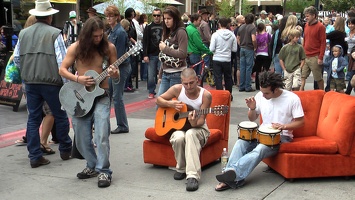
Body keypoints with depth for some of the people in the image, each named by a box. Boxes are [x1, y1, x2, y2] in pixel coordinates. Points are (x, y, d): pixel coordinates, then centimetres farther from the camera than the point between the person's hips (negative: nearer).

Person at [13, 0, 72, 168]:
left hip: (30, 83, 4)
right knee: (60, 116, 11)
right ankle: (65, 150, 23)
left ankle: (35, 156, 9)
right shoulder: (54, 33, -7)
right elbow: (62, 61, -12)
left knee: (33, 118, 9)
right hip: (51, 82, -4)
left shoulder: (23, 33, 7)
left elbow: (16, 58, 11)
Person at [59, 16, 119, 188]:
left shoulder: (109, 47, -2)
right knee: (82, 138, 8)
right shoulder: (76, 47, -3)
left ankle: (104, 171, -4)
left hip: (101, 96, -2)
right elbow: (62, 69, 0)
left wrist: (115, 74, -19)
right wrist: (78, 79, -15)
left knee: (102, 135, -15)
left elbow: (116, 76, 4)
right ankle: (92, 165, 28)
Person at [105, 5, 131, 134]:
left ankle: (122, 126, 7)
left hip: (120, 67, -9)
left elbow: (119, 54, -18)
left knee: (117, 97, -3)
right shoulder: (111, 31, 11)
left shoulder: (120, 32, -17)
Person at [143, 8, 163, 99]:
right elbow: (145, 42, 3)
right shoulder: (149, 27, 4)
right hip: (151, 55, 1)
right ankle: (151, 92, 18)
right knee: (151, 76, 3)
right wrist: (145, 55, -5)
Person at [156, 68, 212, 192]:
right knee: (178, 137, -36)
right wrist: (171, 104, -14)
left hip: (198, 128, -2)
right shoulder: (177, 89, -6)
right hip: (179, 126, 2)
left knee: (190, 134, -39)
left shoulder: (205, 95, -12)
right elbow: (158, 100, 6)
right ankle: (181, 169, -9)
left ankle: (192, 176, -45)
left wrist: (194, 123, -39)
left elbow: (201, 121, -15)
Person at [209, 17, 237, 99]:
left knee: (218, 78, 4)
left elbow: (211, 49, -13)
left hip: (217, 59, -3)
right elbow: (234, 49, -1)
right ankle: (229, 94, 28)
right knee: (228, 77, 17)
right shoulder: (232, 35, -4)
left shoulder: (215, 34, -11)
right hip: (227, 59, 3)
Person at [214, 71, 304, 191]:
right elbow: (252, 119, 11)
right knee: (241, 143, -25)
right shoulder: (260, 96, 0)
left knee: (259, 149, -34)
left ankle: (233, 172, -46)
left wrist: (283, 126, -24)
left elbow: (301, 122, -7)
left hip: (281, 137, -4)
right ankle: (230, 177, -37)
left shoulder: (292, 98, -11)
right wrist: (252, 109, -12)